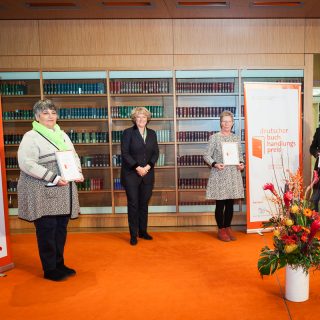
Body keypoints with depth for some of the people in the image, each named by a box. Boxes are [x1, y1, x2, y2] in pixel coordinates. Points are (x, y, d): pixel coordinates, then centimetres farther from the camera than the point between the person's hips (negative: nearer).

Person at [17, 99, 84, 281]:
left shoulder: (62, 135, 15)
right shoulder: (31, 137, -8)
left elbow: (74, 157, 19)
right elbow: (26, 163, -19)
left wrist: (78, 173, -2)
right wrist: (53, 178, -23)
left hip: (63, 192, 7)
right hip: (42, 192, -6)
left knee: (61, 228, 12)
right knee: (47, 229, 1)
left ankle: (59, 264, 27)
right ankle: (50, 270, 15)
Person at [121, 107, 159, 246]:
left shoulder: (152, 133, 9)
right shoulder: (128, 132, -3)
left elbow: (155, 153, 6)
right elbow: (124, 153, -9)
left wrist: (147, 167, -9)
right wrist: (137, 168, -16)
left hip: (147, 174, 4)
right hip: (131, 174, -4)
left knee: (144, 203, 11)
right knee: (133, 204, 1)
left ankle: (143, 231, 24)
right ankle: (133, 235, 10)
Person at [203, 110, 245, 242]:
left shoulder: (236, 138, 9)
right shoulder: (214, 137, -4)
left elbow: (240, 155, 16)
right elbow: (207, 155, -4)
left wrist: (241, 163, -3)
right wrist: (215, 164, -20)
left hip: (233, 175, 4)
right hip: (219, 175, -4)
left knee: (230, 204, 10)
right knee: (220, 204, 3)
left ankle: (228, 228, 24)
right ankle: (221, 230, 16)